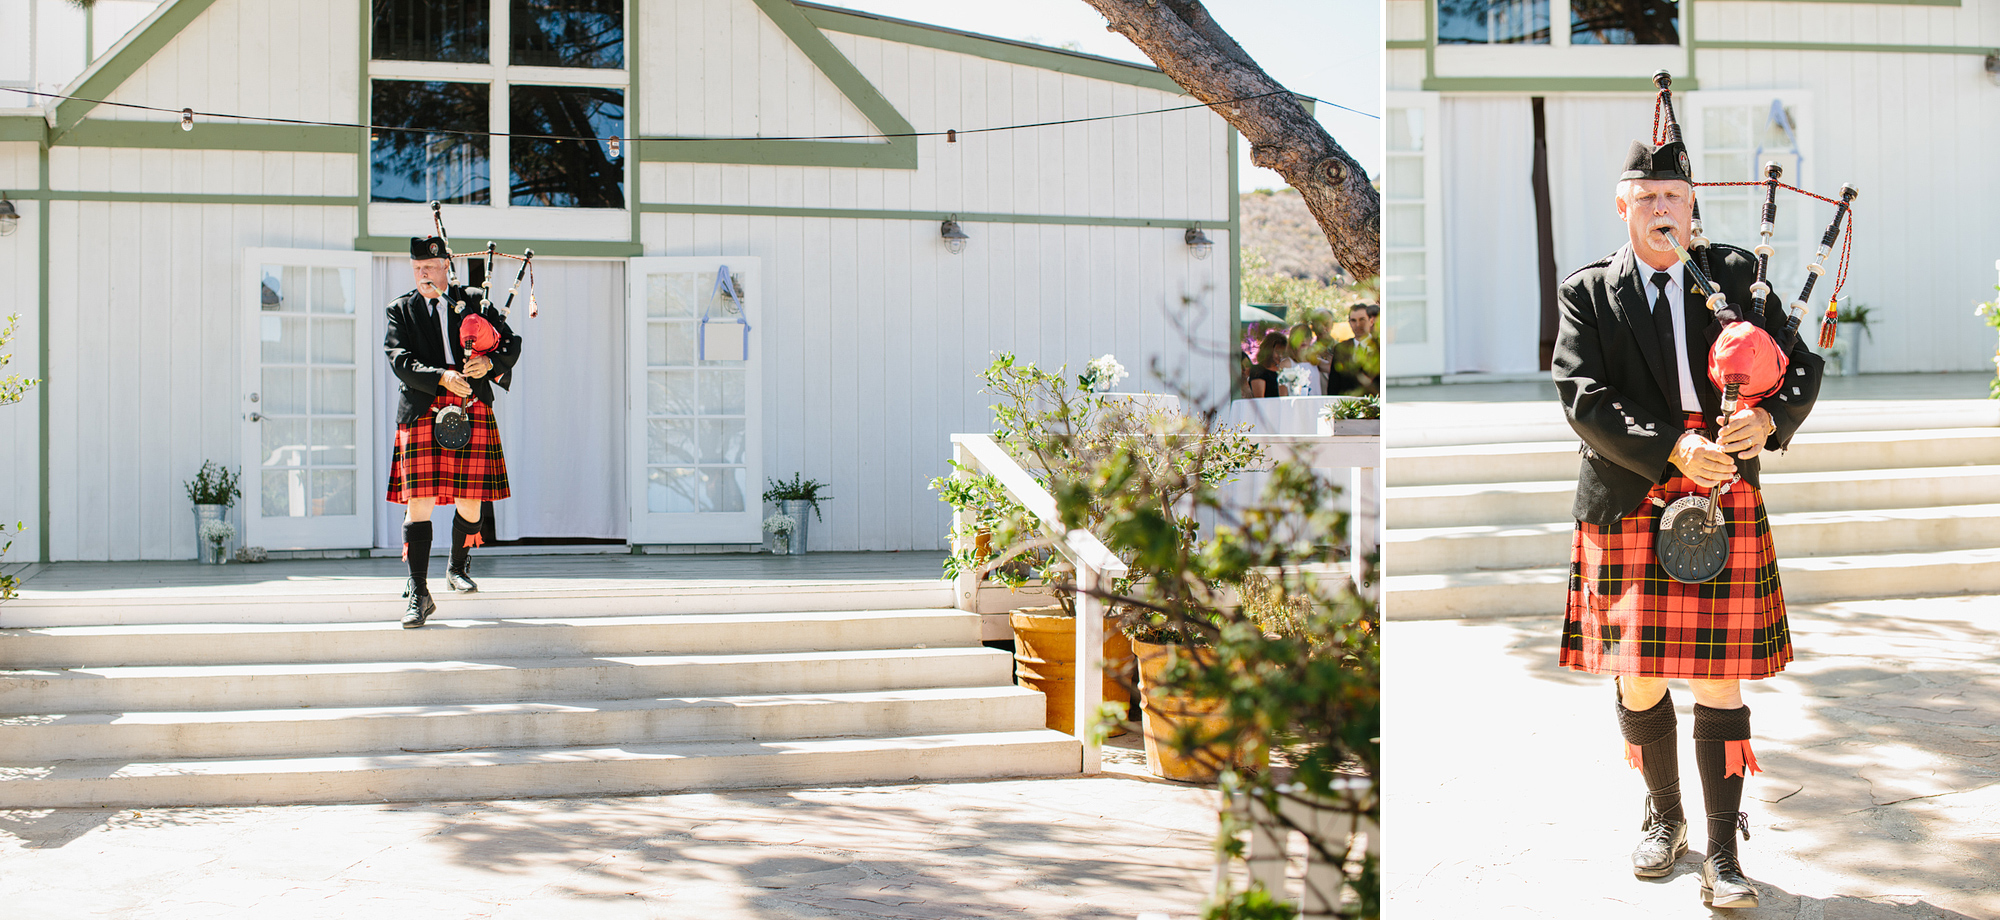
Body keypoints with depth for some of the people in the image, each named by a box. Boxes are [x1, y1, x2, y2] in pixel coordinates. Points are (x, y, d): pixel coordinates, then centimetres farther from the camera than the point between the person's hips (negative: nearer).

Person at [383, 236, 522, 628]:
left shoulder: (474, 302, 13)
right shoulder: (401, 311, 10)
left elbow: (511, 343, 9)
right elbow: (400, 360, -4)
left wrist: (490, 362, -12)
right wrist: (442, 378, -19)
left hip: (472, 409, 1)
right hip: (422, 413, -1)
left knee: (470, 500, 5)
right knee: (418, 504, -9)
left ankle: (458, 568, 33)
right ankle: (419, 596, -8)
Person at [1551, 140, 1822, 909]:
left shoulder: (1737, 276, 8)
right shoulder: (1587, 293, 3)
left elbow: (1802, 367, 6)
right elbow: (1584, 398, -8)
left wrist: (1769, 418, -16)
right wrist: (1672, 449, -20)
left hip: (1723, 500, 0)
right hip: (1626, 502, 0)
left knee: (1718, 680, -2)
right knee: (1637, 677, 7)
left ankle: (1723, 854, 6)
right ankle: (1663, 818, 29)